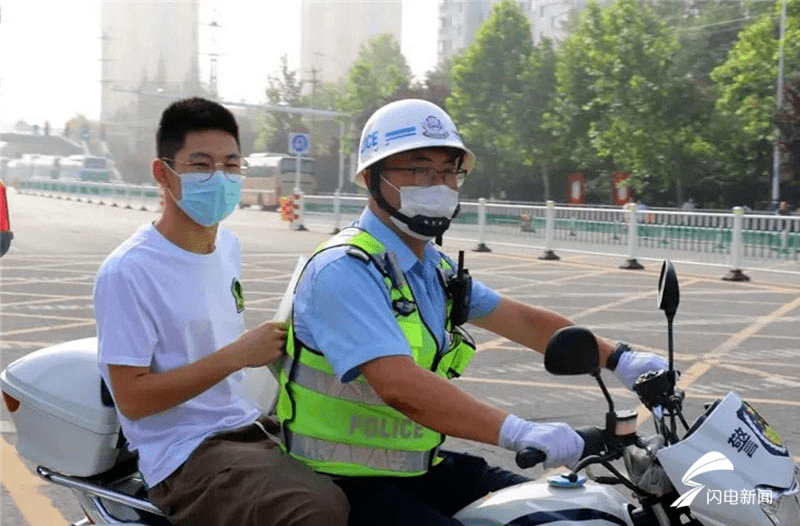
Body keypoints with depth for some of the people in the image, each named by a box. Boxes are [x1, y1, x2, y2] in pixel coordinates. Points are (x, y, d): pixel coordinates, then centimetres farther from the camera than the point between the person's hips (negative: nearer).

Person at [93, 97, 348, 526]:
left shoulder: (228, 245, 12)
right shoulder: (128, 272, -14)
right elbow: (131, 399, -17)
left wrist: (272, 346, 6)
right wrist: (238, 355, -20)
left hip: (248, 426, 9)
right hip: (185, 456, -8)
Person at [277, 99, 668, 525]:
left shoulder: (435, 269, 11)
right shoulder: (345, 270, -20)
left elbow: (523, 321, 18)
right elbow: (400, 385, -33)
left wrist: (617, 358, 9)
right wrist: (518, 433, -39)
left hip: (423, 467, 9)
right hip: (350, 485, -9)